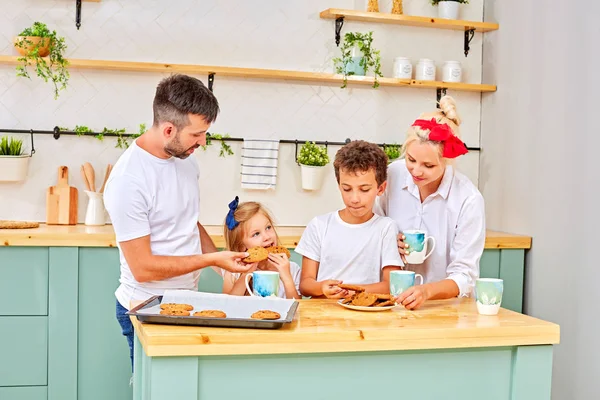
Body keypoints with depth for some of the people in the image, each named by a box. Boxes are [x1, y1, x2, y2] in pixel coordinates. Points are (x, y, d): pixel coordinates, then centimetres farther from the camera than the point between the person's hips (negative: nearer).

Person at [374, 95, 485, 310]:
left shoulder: (469, 200, -14)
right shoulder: (392, 174, -6)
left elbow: (463, 277, -12)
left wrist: (427, 291, -30)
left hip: (445, 305, -1)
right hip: (392, 300, 2)